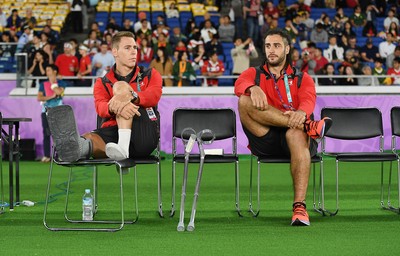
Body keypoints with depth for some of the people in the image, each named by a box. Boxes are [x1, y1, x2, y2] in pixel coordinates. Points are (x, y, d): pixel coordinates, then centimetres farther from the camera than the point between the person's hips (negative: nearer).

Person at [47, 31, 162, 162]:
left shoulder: (150, 75, 18)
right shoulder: (102, 83, 19)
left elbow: (154, 96, -6)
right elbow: (101, 108, -4)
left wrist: (131, 96, -29)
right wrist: (114, 107, -31)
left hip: (145, 134, -1)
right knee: (89, 138, -31)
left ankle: (123, 147, -41)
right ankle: (78, 145, -71)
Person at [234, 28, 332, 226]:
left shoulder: (302, 78, 18)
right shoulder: (254, 74, 19)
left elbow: (308, 100, -6)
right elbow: (240, 85, -6)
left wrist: (301, 112, -32)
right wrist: (253, 88, -33)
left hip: (293, 137, -1)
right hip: (264, 142, 1)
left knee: (297, 133, -39)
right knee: (245, 101, -24)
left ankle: (299, 206, -46)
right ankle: (308, 126, -32)